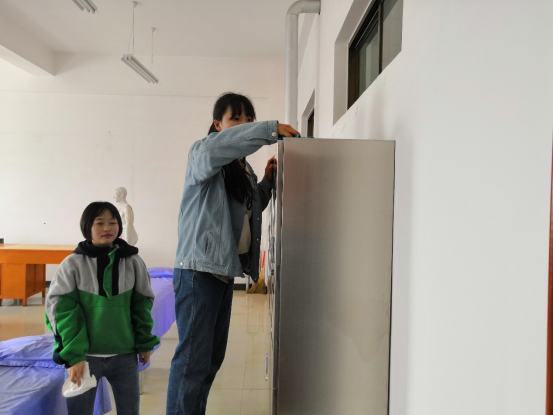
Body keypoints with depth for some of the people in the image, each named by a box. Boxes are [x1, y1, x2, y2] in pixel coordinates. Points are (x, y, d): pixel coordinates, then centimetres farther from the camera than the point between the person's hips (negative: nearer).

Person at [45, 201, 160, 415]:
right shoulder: (73, 264, -5)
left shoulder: (133, 262, 1)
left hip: (125, 355, 2)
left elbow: (142, 303, 7)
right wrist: (73, 356, -11)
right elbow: (61, 309, -6)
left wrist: (145, 342, 7)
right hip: (86, 355, -1)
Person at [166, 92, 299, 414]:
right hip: (199, 270, -9)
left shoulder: (244, 168, 17)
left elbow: (251, 209, 27)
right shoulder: (202, 153, -7)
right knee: (194, 358, -7)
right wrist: (271, 130, -29)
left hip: (225, 270, 9)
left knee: (214, 356, 17)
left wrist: (268, 181, 10)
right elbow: (212, 148, -32)